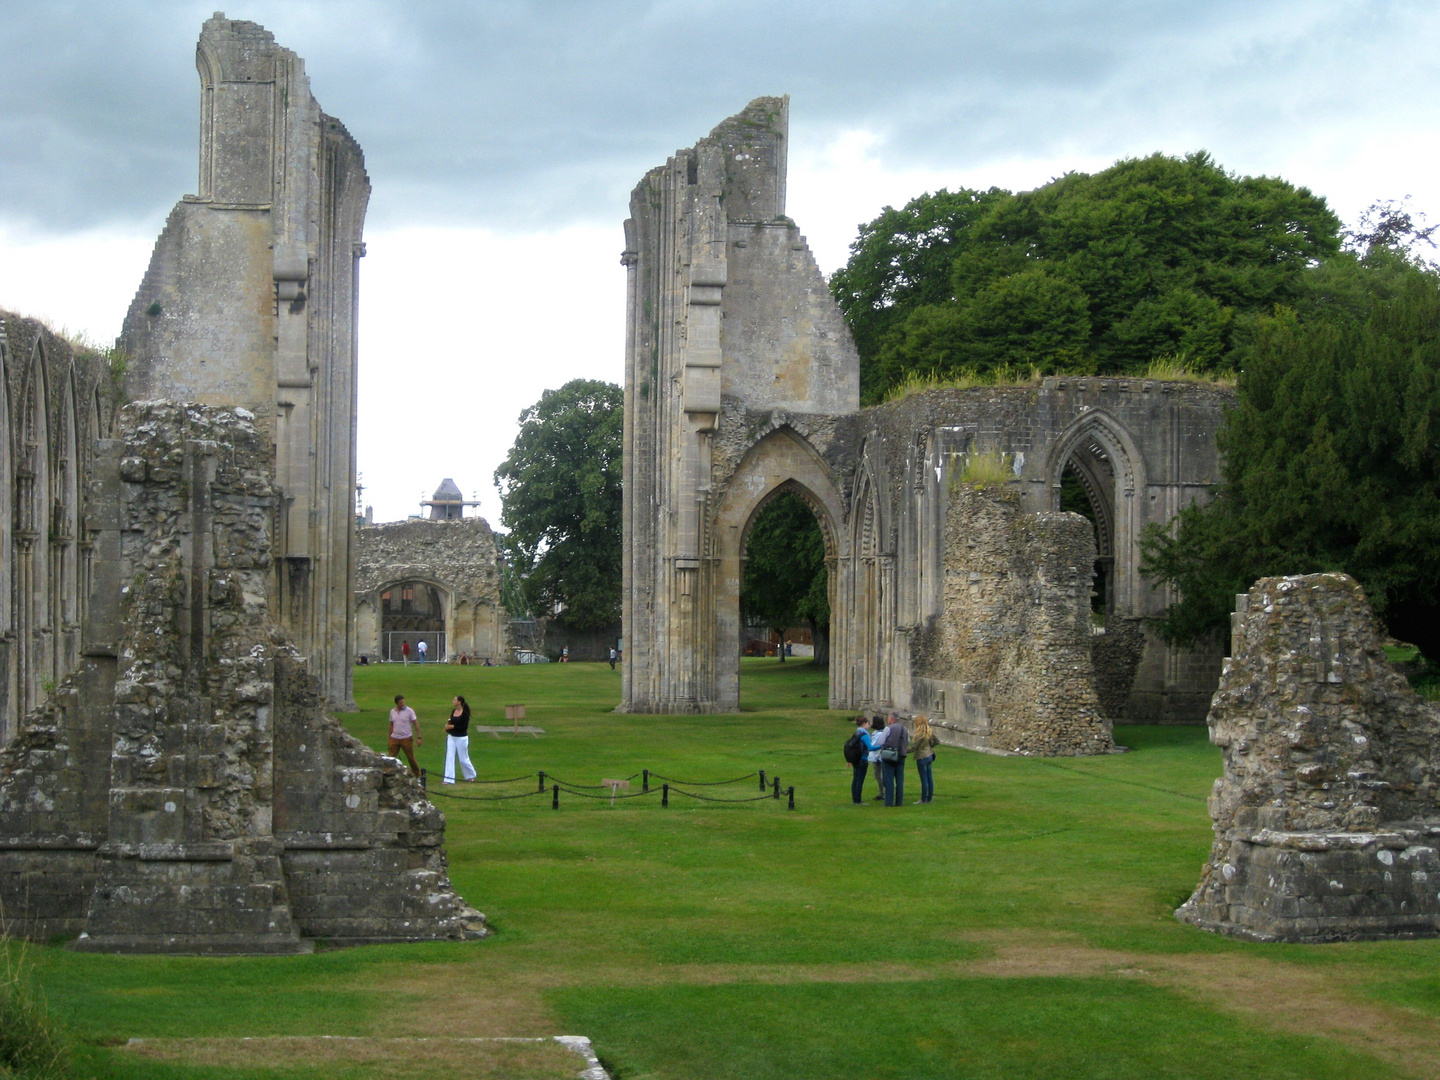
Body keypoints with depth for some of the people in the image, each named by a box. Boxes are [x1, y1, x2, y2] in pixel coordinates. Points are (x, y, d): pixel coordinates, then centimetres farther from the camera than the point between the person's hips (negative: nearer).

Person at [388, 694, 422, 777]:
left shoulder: (409, 711, -6)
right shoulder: (392, 712, 6)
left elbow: (416, 724, -6)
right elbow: (391, 725, 15)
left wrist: (418, 737, -12)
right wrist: (389, 738, 15)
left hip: (407, 738, -3)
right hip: (394, 738, 3)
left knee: (411, 758, 4)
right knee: (391, 758, -2)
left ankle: (417, 774, 18)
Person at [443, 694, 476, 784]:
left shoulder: (465, 713, -14)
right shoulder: (453, 711, 5)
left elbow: (465, 727, -18)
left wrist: (452, 726, -21)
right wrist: (447, 725, -5)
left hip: (461, 738, -6)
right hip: (451, 737, 6)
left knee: (463, 759, 5)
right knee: (449, 757, -1)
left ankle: (471, 776, 27)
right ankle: (449, 779, 0)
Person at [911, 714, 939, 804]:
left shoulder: (920, 734, -21)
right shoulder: (930, 732, 3)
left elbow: (913, 748, -19)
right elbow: (937, 742, 13)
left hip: (922, 757, -8)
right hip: (929, 756, 8)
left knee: (924, 779, -2)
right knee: (929, 778, 13)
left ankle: (923, 799, 4)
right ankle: (929, 798, 20)